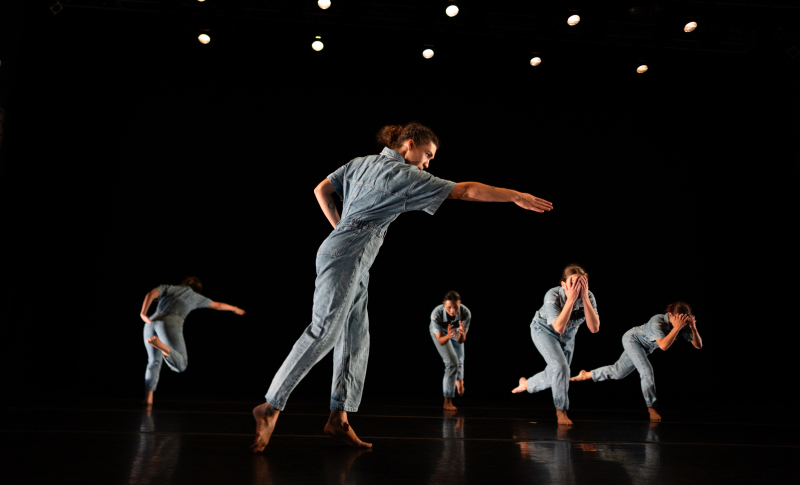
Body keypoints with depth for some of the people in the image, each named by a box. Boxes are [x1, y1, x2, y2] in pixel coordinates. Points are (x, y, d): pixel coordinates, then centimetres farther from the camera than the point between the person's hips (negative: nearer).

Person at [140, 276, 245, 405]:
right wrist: (234, 309, 57)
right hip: (170, 324, -4)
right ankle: (161, 345, -33)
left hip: (151, 324, 4)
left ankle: (148, 397, 14)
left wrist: (143, 313, -4)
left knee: (154, 362, 24)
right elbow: (218, 305, 41)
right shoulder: (195, 296, 28)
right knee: (180, 366, -7)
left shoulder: (166, 287, 30)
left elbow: (150, 294, 7)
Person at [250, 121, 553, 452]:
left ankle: (339, 418, 6)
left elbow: (321, 190, 19)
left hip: (355, 263, 9)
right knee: (323, 332, -12)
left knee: (355, 339, 6)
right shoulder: (406, 176, -4)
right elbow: (466, 190, -5)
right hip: (346, 256, -9)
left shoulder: (359, 163, 18)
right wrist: (516, 196, 1)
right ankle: (271, 407, -9)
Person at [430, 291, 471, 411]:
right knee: (452, 362, -15)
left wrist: (461, 334, -57)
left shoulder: (466, 313, -40)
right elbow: (441, 341, -38)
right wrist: (448, 336, -58)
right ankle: (448, 401, -1)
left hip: (455, 331, 3)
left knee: (459, 360, 21)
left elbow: (461, 341, -35)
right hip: (439, 332, -3)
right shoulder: (436, 314, -43)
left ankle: (459, 380, 56)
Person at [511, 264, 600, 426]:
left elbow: (594, 328, -37)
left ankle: (526, 383, 41)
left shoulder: (589, 297, -26)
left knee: (554, 376, 11)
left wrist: (584, 298, -44)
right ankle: (561, 410, -4)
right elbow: (559, 328, -44)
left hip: (568, 337, 5)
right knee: (560, 366, -24)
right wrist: (571, 299, -48)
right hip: (544, 330, -5)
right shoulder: (553, 295, -35)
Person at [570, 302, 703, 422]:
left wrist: (693, 329, -37)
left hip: (645, 347, 7)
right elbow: (663, 346, -49)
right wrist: (677, 327, -51)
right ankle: (651, 408, -7)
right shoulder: (657, 321, -38)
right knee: (647, 370, -23)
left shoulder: (684, 326, -19)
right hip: (631, 339, -7)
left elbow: (698, 345, -21)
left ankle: (587, 375, 33)